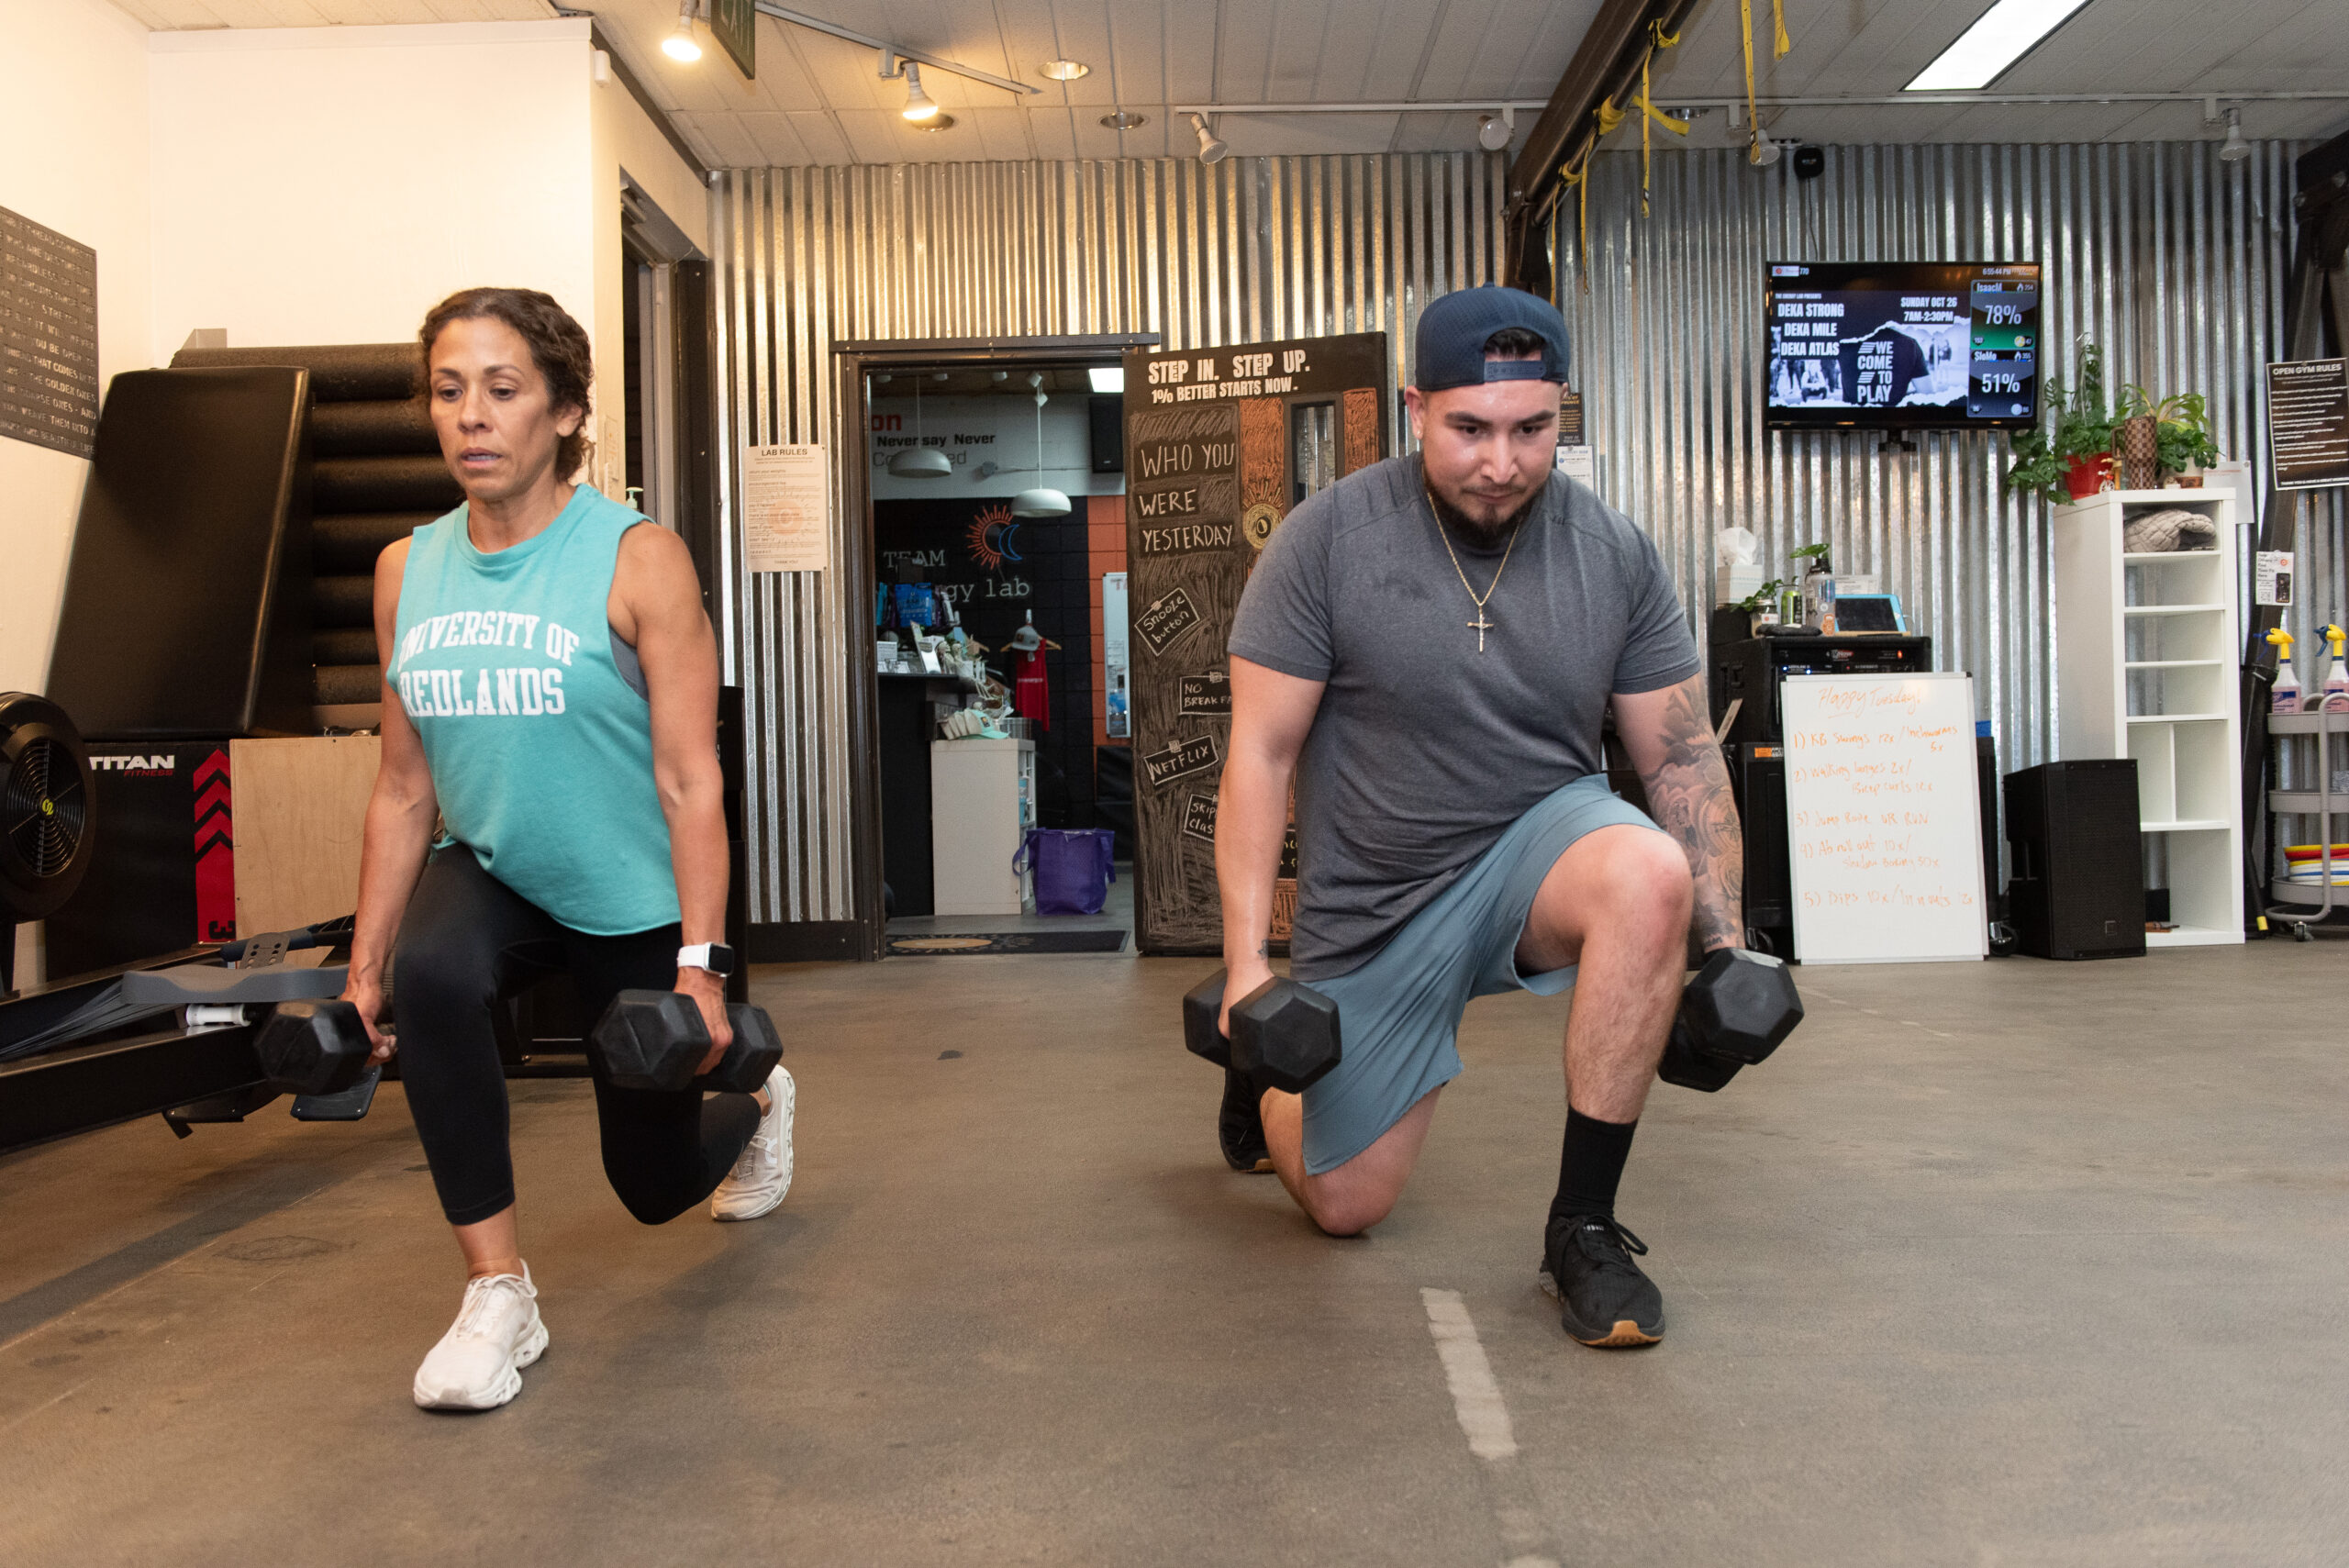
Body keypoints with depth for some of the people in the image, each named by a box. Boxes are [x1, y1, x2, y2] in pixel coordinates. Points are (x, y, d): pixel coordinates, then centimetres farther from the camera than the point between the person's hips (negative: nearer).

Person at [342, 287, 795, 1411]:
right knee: (428, 973, -34)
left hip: (634, 902, -3)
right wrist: (365, 961, 1)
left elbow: (690, 780, -18)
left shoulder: (637, 559, -16)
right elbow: (403, 787, 2)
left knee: (654, 1183, 12)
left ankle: (759, 1103, 51)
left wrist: (699, 964, -22)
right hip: (492, 869, 3)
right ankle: (498, 1292, -16)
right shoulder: (406, 570, -2)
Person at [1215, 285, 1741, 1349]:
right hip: (1376, 898, -1)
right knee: (1345, 1206, 5)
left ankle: (1582, 1225, -17)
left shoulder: (1613, 553, -7)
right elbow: (1261, 755, -13)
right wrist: (1247, 963, -17)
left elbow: (1681, 756, -1)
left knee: (1651, 877, -35)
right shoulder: (1329, 539, -14)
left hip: (1539, 838, 2)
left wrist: (1726, 941, -8)